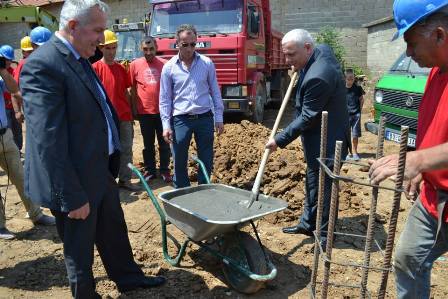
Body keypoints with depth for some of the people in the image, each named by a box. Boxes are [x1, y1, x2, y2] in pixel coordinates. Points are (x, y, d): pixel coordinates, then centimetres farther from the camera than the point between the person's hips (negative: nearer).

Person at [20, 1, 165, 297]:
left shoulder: (80, 59, 8)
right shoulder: (43, 65, -22)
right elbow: (48, 140, -25)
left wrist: (112, 162, 17)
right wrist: (72, 197, -22)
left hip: (100, 171, 9)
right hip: (75, 183, -9)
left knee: (114, 228, 25)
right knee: (80, 250, 13)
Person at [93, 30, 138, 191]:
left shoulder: (121, 68, 10)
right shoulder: (95, 67, -5)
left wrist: (131, 114, 11)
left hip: (124, 117, 5)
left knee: (126, 149, 8)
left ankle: (125, 180, 18)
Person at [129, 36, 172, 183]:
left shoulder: (164, 64, 0)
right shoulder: (135, 65, 0)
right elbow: (132, 89, 6)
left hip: (163, 111, 0)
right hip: (145, 112, 0)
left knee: (164, 143, 9)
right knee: (148, 144, 12)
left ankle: (165, 171, 21)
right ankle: (149, 170, 24)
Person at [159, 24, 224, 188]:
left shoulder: (207, 63, 3)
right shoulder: (169, 67, 1)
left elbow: (215, 92, 7)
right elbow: (165, 99, 2)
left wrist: (219, 118, 3)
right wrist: (166, 125, -4)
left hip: (205, 118, 1)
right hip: (181, 119, -1)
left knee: (206, 161, 9)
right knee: (179, 162, 7)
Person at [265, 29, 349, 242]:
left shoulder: (317, 77, -30)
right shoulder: (322, 49, 0)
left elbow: (307, 118, -24)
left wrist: (279, 140, -17)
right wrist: (299, 67, 11)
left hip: (326, 140, -11)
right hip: (318, 137, 11)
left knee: (323, 185, 4)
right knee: (313, 181, 20)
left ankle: (324, 233, 22)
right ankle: (308, 223, 36)